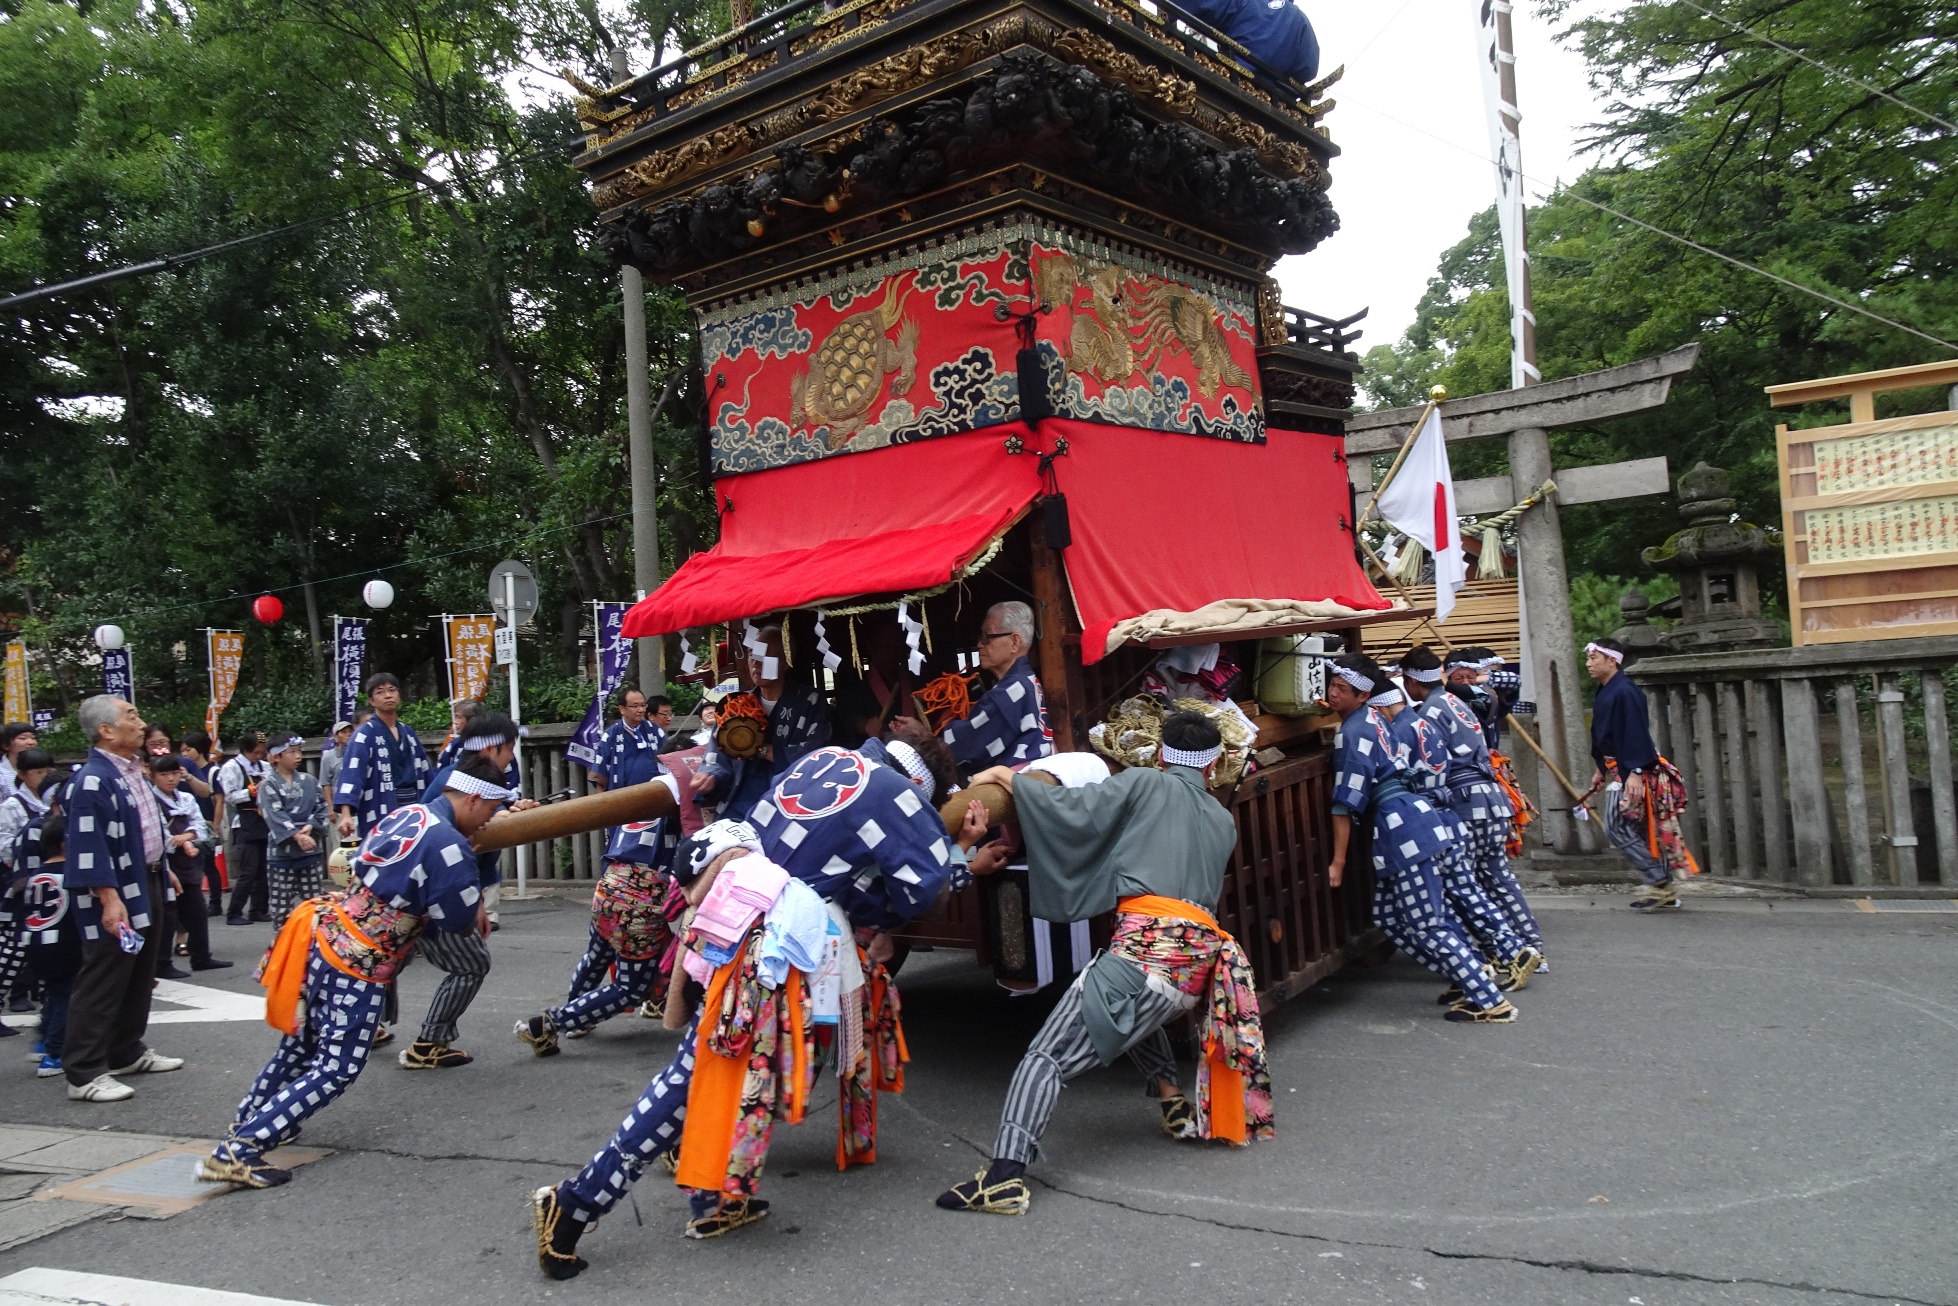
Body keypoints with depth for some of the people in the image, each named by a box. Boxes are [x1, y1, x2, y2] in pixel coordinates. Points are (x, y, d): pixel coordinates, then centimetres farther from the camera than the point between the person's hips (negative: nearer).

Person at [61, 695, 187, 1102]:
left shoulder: (132, 771, 10)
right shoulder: (93, 781, -20)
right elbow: (89, 847, -24)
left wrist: (162, 869, 24)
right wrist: (110, 900, -27)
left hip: (147, 886, 10)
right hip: (117, 896, -10)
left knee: (140, 977, 18)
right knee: (102, 984, -4)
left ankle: (127, 1052, 30)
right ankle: (84, 1073, 3)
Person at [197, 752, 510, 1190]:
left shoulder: (407, 813, 7)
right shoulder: (449, 845, -19)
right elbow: (463, 923, -9)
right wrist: (476, 904, 13)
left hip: (324, 935, 9)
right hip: (356, 965, -9)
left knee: (301, 1044, 25)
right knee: (335, 1069, -1)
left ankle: (246, 1123, 40)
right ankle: (236, 1152, -4)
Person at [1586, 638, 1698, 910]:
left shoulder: (1624, 692, -17)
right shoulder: (1604, 693, 14)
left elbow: (1636, 734, -23)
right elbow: (1602, 736, 22)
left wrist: (1635, 772, -28)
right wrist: (1601, 769, 26)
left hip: (1633, 773, -10)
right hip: (1618, 770, 10)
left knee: (1617, 828, -10)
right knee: (1643, 831, 10)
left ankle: (1661, 882, -5)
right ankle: (1666, 892, 14)